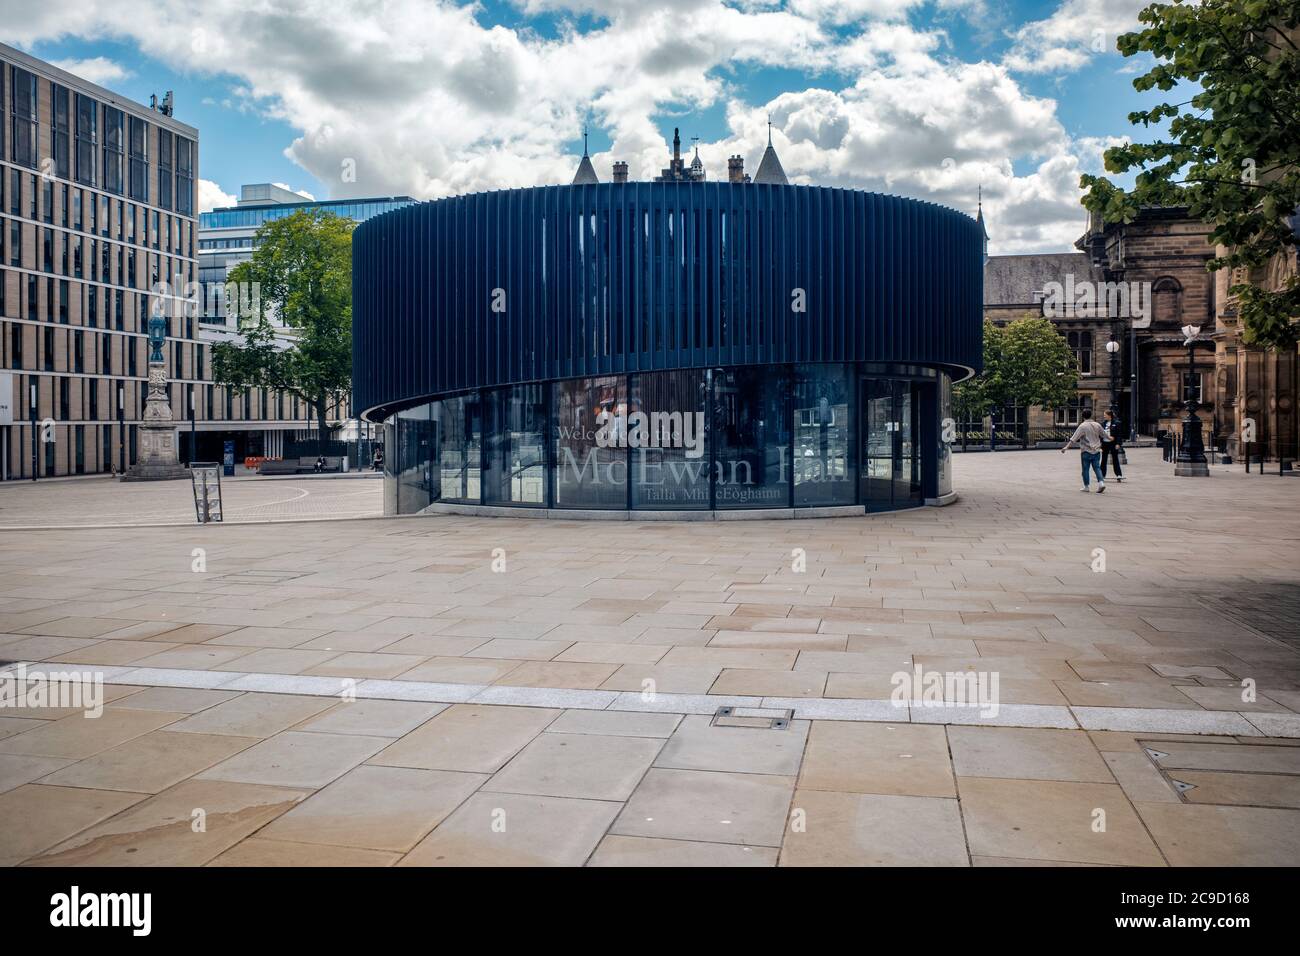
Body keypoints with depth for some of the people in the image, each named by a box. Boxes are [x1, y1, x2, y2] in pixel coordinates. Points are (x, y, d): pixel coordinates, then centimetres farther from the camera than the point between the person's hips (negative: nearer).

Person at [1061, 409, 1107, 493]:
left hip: (1086, 451, -4)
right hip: (1096, 451, 4)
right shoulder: (1097, 425, 5)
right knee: (1097, 467, 9)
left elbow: (1074, 438, -19)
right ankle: (1101, 482, -7)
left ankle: (1086, 487, 11)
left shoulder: (1082, 426, -11)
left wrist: (1067, 447, -22)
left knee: (1085, 469, 5)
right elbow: (1104, 435, 22)